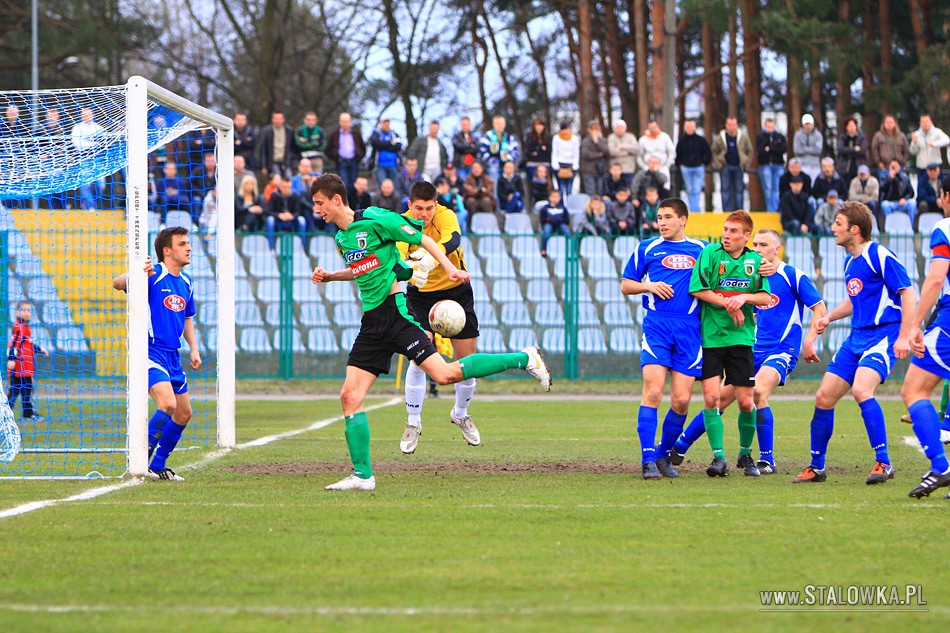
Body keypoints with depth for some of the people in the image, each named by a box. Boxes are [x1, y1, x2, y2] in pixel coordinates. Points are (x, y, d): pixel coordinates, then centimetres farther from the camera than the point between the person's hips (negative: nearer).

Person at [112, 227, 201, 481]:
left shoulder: (186, 283, 14)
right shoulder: (153, 274, -11)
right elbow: (117, 283, -22)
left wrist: (194, 349, 15)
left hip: (172, 355, 9)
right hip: (149, 352, -9)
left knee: (184, 413, 10)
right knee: (168, 403, -25)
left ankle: (158, 466, 22)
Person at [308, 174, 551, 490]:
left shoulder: (374, 220, -8)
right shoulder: (341, 237, 16)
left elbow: (421, 238, -4)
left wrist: (449, 266, -12)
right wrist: (330, 276, 19)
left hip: (394, 311, -8)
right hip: (372, 321, 8)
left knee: (444, 374, -20)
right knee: (350, 396, -2)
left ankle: (523, 358, -5)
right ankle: (362, 476, 3)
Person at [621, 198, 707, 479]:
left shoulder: (702, 250, 14)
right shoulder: (646, 249, 11)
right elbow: (626, 285, 14)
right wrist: (648, 286, -4)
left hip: (690, 330, 2)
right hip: (656, 326, -2)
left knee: (682, 400, -3)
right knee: (653, 391, -16)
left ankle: (663, 455, 17)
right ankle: (648, 460, -14)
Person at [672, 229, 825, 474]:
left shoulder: (793, 276, -6)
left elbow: (820, 308, -6)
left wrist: (809, 342, -14)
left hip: (782, 351, -6)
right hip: (755, 350, 6)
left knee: (758, 392, -29)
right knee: (722, 396, 4)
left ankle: (767, 461, -19)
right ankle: (678, 447, 15)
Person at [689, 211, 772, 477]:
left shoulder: (756, 260, 7)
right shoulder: (710, 253, -2)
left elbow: (766, 298, 5)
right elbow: (697, 289, -8)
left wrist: (744, 298, -13)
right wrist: (728, 303, -11)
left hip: (740, 337, 2)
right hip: (710, 336, -2)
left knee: (746, 402, 1)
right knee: (711, 397, -12)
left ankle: (745, 454, 22)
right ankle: (719, 457, -5)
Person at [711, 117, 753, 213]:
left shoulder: (743, 138, 3)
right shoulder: (719, 138, 1)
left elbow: (749, 151, 11)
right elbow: (714, 152, 9)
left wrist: (746, 163, 2)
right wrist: (718, 164, -1)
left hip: (739, 167, 1)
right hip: (725, 167, -1)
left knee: (739, 190, 2)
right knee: (725, 190, -2)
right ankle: (727, 211, 1)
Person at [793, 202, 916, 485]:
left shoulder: (879, 255, -12)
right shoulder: (850, 262, 15)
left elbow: (908, 294, -14)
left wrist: (904, 336, -21)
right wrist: (829, 316, 14)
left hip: (883, 336, -9)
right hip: (856, 337, 9)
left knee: (861, 389, -30)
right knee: (824, 398, 5)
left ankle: (883, 464, -23)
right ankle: (816, 467, 19)